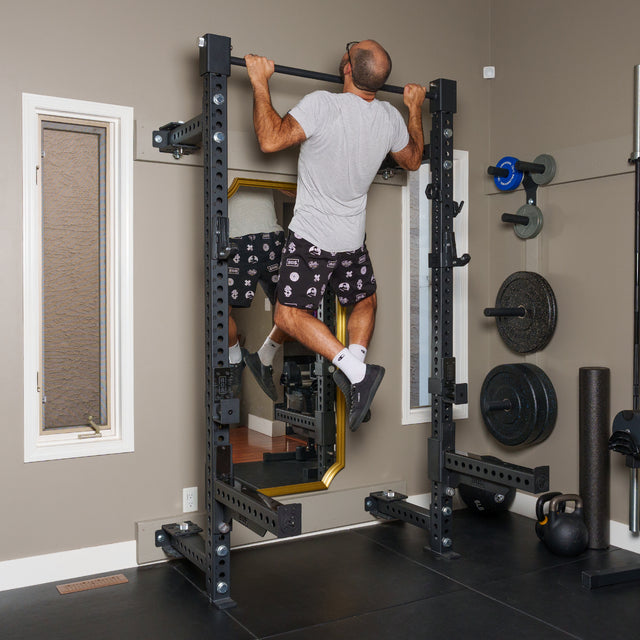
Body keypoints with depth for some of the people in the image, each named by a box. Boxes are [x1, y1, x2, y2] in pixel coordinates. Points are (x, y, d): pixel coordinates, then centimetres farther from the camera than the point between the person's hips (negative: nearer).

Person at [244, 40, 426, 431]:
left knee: (290, 314, 0)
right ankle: (356, 358, 6)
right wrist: (415, 108, 26)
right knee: (365, 300, 27)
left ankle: (355, 370, -14)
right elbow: (413, 160, 16)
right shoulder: (391, 118, -2)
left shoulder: (322, 105, -21)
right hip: (353, 238, 6)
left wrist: (260, 82, -14)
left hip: (313, 237, -5)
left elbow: (270, 140, -22)